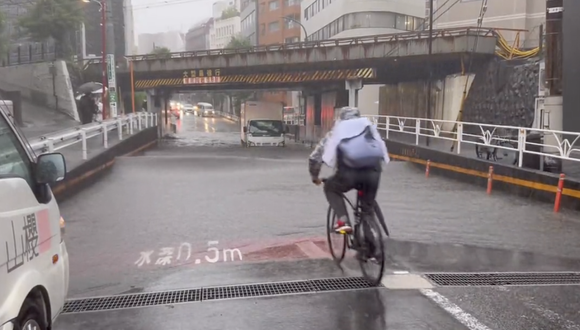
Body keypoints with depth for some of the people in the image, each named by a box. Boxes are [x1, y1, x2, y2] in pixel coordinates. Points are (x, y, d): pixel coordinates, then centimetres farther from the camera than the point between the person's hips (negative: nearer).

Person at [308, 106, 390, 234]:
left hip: (348, 173, -2)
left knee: (330, 188, 27)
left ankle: (343, 222, 10)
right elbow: (382, 150, 32)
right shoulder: (369, 127, 31)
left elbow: (314, 158, 26)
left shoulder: (336, 132, 27)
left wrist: (315, 177, 42)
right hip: (373, 172, 2)